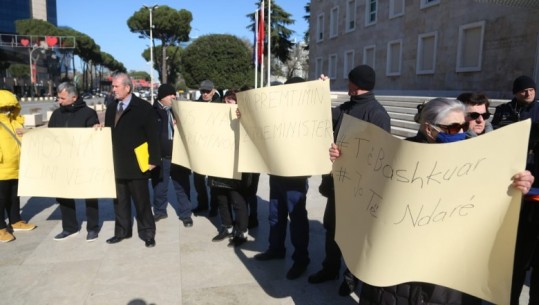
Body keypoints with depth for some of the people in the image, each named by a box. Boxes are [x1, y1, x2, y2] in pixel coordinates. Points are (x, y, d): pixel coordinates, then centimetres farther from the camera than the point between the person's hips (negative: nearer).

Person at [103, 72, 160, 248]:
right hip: (117, 164, 6)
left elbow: (153, 135, -10)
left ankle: (147, 233, 17)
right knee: (120, 200, 14)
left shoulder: (143, 107, -8)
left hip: (136, 164, -6)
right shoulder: (111, 108, 12)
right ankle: (122, 231, 28)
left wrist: (153, 159, -13)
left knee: (141, 201, 5)